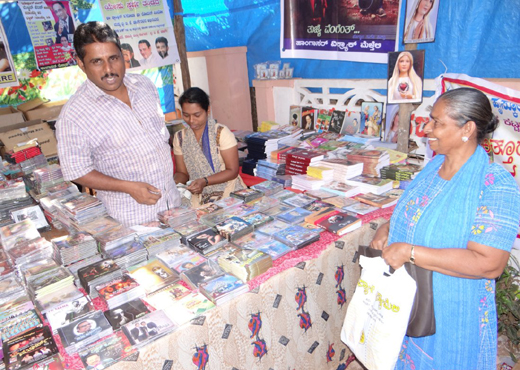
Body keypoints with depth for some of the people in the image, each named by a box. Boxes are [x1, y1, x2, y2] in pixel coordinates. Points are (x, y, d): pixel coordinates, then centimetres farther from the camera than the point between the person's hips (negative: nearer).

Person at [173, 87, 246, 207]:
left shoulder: (221, 133, -6)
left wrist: (204, 181, -20)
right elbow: (182, 172, 11)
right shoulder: (180, 137, 6)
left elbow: (232, 171, -7)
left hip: (229, 194, -2)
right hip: (198, 198, 2)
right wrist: (175, 182, -13)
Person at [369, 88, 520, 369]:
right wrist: (387, 228, -5)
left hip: (451, 316, -6)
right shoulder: (435, 165, 1)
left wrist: (410, 252, -28)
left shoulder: (496, 185, -23)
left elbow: (489, 264, -28)